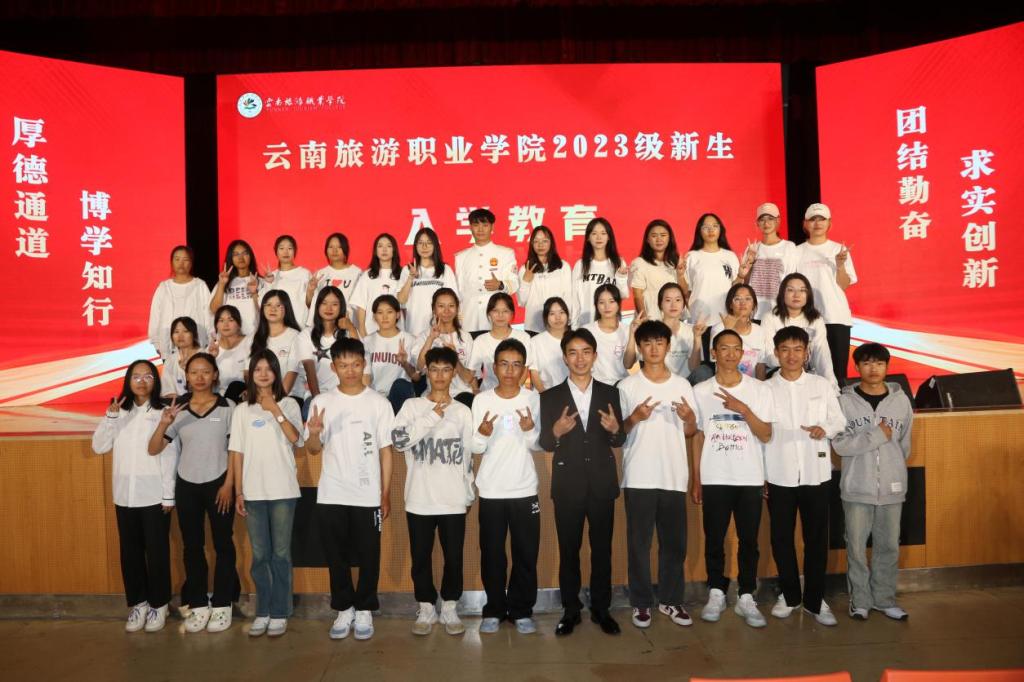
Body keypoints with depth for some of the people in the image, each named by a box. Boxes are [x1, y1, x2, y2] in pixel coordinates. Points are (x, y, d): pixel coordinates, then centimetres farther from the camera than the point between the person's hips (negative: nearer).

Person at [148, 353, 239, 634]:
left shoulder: (227, 407, -4)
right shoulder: (177, 409, 1)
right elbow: (154, 449, -3)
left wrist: (228, 485, -9)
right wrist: (163, 424, -20)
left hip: (218, 484, -2)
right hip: (186, 485, 2)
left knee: (223, 544, 5)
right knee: (192, 546, 9)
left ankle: (222, 605, 16)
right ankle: (198, 605, 20)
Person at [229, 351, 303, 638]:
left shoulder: (288, 404, 2)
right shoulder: (242, 410, 8)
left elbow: (295, 438, -13)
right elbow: (237, 453, 6)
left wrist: (275, 410, -18)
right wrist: (238, 492, 1)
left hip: (283, 491, -2)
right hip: (253, 492, 2)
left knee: (281, 553, 3)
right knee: (259, 555, 8)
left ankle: (279, 613, 13)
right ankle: (262, 612, 19)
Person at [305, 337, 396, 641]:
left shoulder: (379, 402, -1)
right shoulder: (322, 402, 2)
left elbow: (386, 450, 1)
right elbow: (313, 449, 5)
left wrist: (386, 494, -2)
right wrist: (314, 433, -18)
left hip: (368, 495, -1)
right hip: (331, 495, 1)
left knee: (368, 555, 7)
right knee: (336, 556, 10)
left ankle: (364, 609, 23)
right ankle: (344, 608, 26)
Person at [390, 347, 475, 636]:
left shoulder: (463, 411, 5)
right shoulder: (412, 406, 1)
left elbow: (468, 455, 9)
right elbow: (398, 440, -15)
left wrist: (469, 494, 9)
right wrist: (433, 416, -17)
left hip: (454, 500, 1)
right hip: (420, 499, -1)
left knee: (454, 557, 7)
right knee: (421, 557, 8)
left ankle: (449, 608, 23)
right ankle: (426, 609, 24)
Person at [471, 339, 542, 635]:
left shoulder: (533, 398, 0)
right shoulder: (482, 399, -1)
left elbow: (538, 445, 2)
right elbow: (476, 448, -1)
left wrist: (530, 430, -19)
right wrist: (483, 433, -22)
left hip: (524, 490, 0)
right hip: (491, 490, 0)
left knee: (526, 553, 5)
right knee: (492, 553, 7)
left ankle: (522, 610, 19)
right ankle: (494, 610, 21)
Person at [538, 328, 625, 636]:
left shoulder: (610, 393, 5)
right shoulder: (551, 397, 1)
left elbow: (619, 441, 5)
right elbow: (545, 444, -1)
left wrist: (615, 429, -17)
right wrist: (556, 431, -22)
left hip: (602, 483, 1)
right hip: (567, 485, -1)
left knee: (602, 550, 9)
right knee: (568, 551, 8)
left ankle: (601, 609, 23)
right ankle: (570, 610, 21)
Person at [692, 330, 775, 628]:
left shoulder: (759, 390, 0)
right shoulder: (700, 391, 3)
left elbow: (766, 435, -5)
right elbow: (697, 436, 6)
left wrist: (743, 408, -19)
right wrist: (696, 479, 3)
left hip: (750, 479, 0)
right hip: (714, 479, 0)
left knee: (749, 540, 5)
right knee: (714, 539, 7)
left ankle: (746, 598, 16)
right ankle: (716, 594, 20)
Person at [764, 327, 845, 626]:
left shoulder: (822, 385, 3)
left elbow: (840, 421, 7)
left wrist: (825, 429, -17)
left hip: (816, 474, 0)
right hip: (779, 476, 0)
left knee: (817, 539, 6)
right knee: (781, 538, 8)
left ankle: (815, 599, 19)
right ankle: (789, 595, 25)